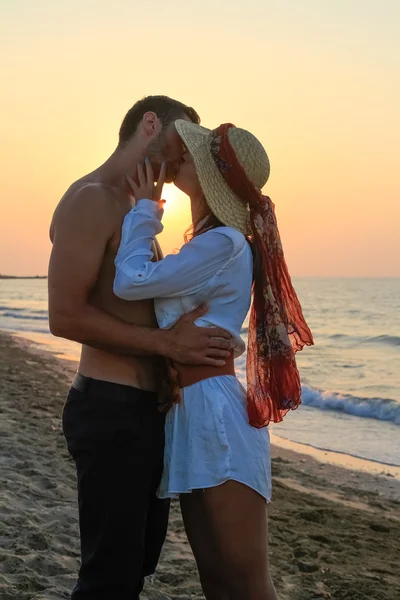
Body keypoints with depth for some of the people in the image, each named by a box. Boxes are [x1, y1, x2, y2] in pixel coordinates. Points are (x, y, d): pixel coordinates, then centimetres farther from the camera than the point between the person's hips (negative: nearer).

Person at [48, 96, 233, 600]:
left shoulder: (136, 211, 19)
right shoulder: (91, 199, -12)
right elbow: (66, 316, -21)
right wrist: (169, 342, -19)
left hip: (147, 408, 10)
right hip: (111, 408, -10)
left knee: (141, 556, 21)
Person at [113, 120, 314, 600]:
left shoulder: (223, 243, -12)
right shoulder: (210, 242, 18)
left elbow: (130, 281, -14)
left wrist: (145, 208, 0)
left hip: (216, 413, -10)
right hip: (192, 413, 10)